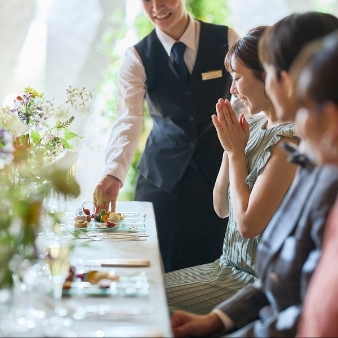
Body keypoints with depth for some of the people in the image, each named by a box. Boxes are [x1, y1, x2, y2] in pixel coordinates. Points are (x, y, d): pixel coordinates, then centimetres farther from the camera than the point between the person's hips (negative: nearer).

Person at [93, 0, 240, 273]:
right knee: (161, 270, 2)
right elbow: (128, 119, -18)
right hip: (163, 175, 0)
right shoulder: (137, 57, -5)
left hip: (218, 170, 0)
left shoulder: (226, 40, -3)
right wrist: (114, 174, -34)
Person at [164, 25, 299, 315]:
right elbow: (221, 208, 11)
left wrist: (237, 151, -11)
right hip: (230, 266, 9)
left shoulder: (289, 139, -21)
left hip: (255, 279, -9)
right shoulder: (254, 125, 5)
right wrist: (230, 148, -3)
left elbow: (248, 223, -21)